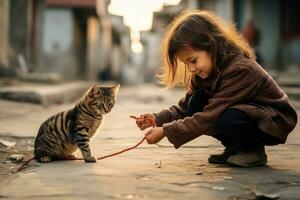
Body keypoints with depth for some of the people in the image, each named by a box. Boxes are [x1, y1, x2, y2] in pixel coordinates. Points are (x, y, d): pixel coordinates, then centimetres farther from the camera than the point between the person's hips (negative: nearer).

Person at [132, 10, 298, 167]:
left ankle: (254, 150, -6)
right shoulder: (206, 70, -4)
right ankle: (235, 147, 3)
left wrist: (166, 131, -33)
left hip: (275, 121, -8)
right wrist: (158, 119, -19)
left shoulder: (239, 70, -31)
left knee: (228, 120, -37)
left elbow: (210, 116, -34)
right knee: (196, 104, -14)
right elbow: (186, 105, -2)